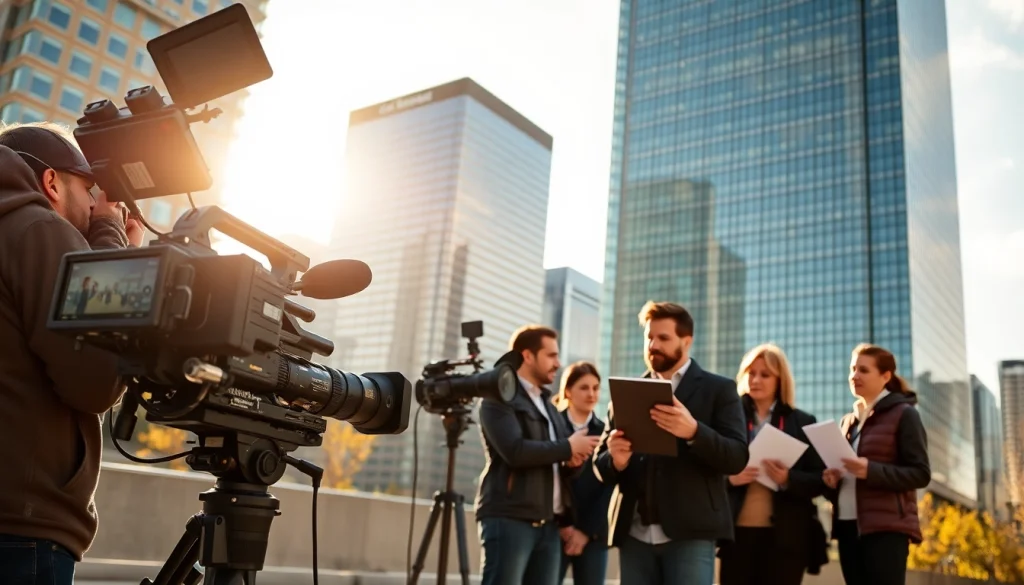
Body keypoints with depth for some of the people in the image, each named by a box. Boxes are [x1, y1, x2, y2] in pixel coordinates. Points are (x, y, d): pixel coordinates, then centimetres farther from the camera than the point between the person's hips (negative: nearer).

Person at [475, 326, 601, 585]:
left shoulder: (549, 405, 23)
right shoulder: (500, 397, -2)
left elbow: (559, 463, 21)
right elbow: (515, 451, -17)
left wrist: (574, 458, -3)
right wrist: (568, 447, -7)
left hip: (548, 523, 7)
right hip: (508, 518, -7)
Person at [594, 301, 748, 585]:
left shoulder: (718, 389, 5)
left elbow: (737, 458, -5)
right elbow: (600, 463, 12)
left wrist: (694, 431, -23)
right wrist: (616, 460, -12)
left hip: (690, 532, -3)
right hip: (634, 534, 4)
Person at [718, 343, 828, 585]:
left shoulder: (802, 422, 7)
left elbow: (821, 480, 4)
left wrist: (788, 479, -16)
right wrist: (729, 478, -16)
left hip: (786, 535, 0)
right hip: (737, 532, 0)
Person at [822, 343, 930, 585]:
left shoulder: (903, 414, -1)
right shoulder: (848, 421, 19)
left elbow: (921, 473, -7)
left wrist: (870, 471, -21)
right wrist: (832, 480, 1)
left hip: (886, 528, -6)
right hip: (848, 527, 6)